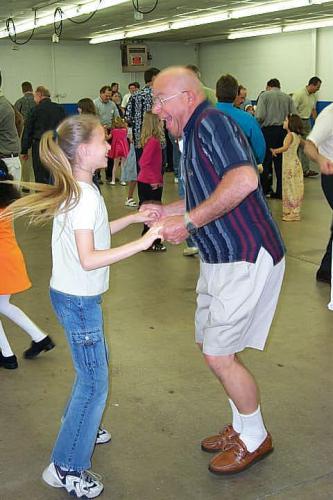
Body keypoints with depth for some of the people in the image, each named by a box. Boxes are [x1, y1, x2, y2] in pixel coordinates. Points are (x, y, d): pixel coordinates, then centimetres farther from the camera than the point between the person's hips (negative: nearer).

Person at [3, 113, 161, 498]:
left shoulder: (78, 190, 7)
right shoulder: (84, 197, -24)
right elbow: (88, 259, -30)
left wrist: (132, 218, 11)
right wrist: (142, 242, -30)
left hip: (79, 297, 10)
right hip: (78, 300, -10)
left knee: (95, 366, 25)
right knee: (95, 382, -1)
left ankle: (78, 428, 45)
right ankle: (67, 468, 10)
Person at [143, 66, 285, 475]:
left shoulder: (211, 123, -16)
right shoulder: (193, 135, 15)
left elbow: (244, 180, -32)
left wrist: (188, 221, -26)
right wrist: (166, 211, 12)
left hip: (246, 259, -10)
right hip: (219, 258, 10)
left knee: (219, 355, -3)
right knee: (210, 345, 16)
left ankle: (255, 439, 20)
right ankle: (242, 426, 34)